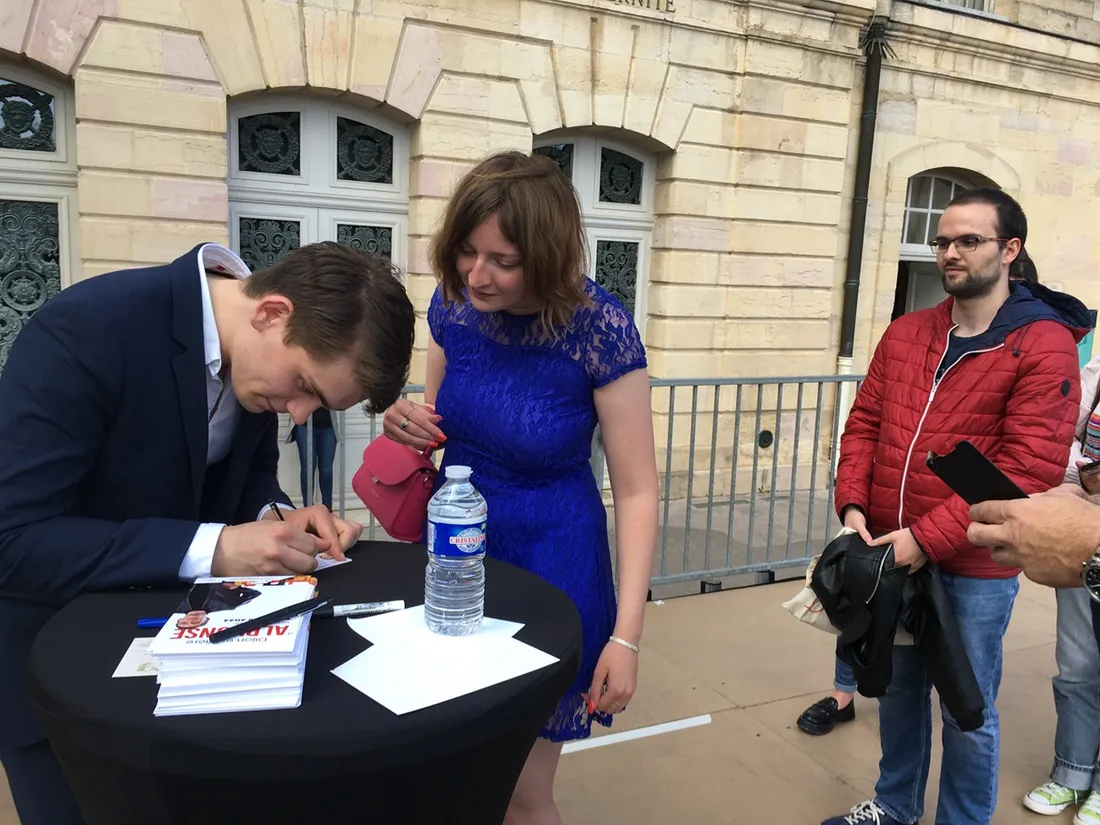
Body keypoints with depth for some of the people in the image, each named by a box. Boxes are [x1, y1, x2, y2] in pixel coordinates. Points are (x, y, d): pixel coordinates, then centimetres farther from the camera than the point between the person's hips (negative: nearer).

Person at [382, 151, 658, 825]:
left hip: (549, 560, -4)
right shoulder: (454, 303, -7)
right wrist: (409, 422, -14)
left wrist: (626, 635, -17)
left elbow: (637, 490, -15)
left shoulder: (601, 330, -21)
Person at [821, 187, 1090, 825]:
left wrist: (928, 539, -22)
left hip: (974, 568, -5)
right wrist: (853, 506, -8)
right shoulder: (905, 333, 7)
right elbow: (865, 423, 7)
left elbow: (1029, 466, -18)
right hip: (892, 554, 5)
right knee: (899, 689, 22)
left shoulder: (1045, 344, -11)